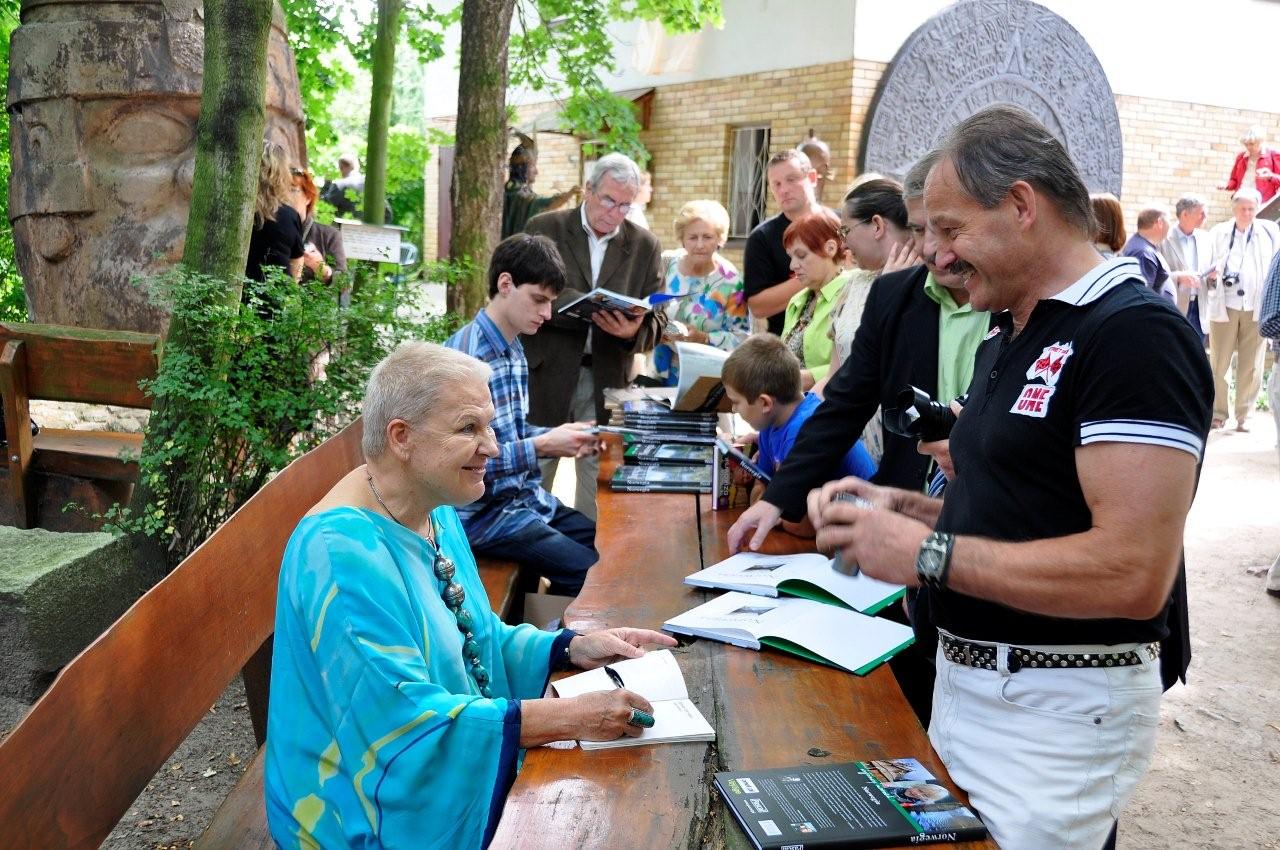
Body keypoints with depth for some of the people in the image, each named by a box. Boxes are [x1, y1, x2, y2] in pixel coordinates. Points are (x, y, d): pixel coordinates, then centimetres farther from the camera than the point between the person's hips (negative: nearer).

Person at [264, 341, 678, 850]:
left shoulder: (436, 512, 3)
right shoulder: (343, 553, -25)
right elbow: (402, 721, -29)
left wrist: (574, 648, -2)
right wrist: (570, 716, -31)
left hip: (465, 779, 8)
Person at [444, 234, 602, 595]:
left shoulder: (514, 349, 8)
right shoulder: (467, 356, -21)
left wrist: (558, 435, 0)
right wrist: (541, 446, -22)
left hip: (524, 495, 9)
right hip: (483, 512, -9)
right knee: (590, 572, -15)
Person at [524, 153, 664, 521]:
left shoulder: (645, 246, 7)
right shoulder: (544, 229, 1)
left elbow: (657, 319, 6)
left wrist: (634, 331, -18)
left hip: (607, 380, 2)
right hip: (547, 373, -2)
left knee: (599, 484, 6)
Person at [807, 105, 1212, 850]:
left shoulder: (1136, 334, -18)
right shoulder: (1010, 339, 12)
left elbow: (1134, 572, -26)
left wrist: (927, 552, -22)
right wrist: (906, 508, 2)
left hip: (1060, 712, -9)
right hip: (967, 687, 9)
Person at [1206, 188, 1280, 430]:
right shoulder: (1218, 233, 6)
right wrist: (1211, 275, -12)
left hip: (1257, 308, 0)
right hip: (1224, 306, 0)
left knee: (1250, 366, 3)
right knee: (1218, 364, 2)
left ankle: (1244, 416, 11)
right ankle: (1217, 413, 12)